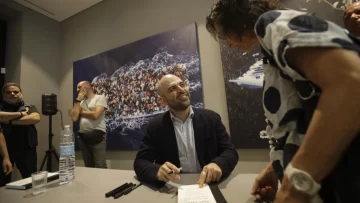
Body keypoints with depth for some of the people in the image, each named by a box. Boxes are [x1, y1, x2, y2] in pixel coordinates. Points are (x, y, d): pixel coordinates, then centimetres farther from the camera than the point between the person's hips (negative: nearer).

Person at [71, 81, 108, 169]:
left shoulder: (100, 97, -2)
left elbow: (95, 115, -17)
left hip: (97, 136, -6)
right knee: (88, 166, 16)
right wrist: (78, 100, 3)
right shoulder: (81, 102, 17)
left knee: (100, 166, -5)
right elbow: (74, 118, 3)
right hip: (83, 137, 7)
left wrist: (81, 111, 1)